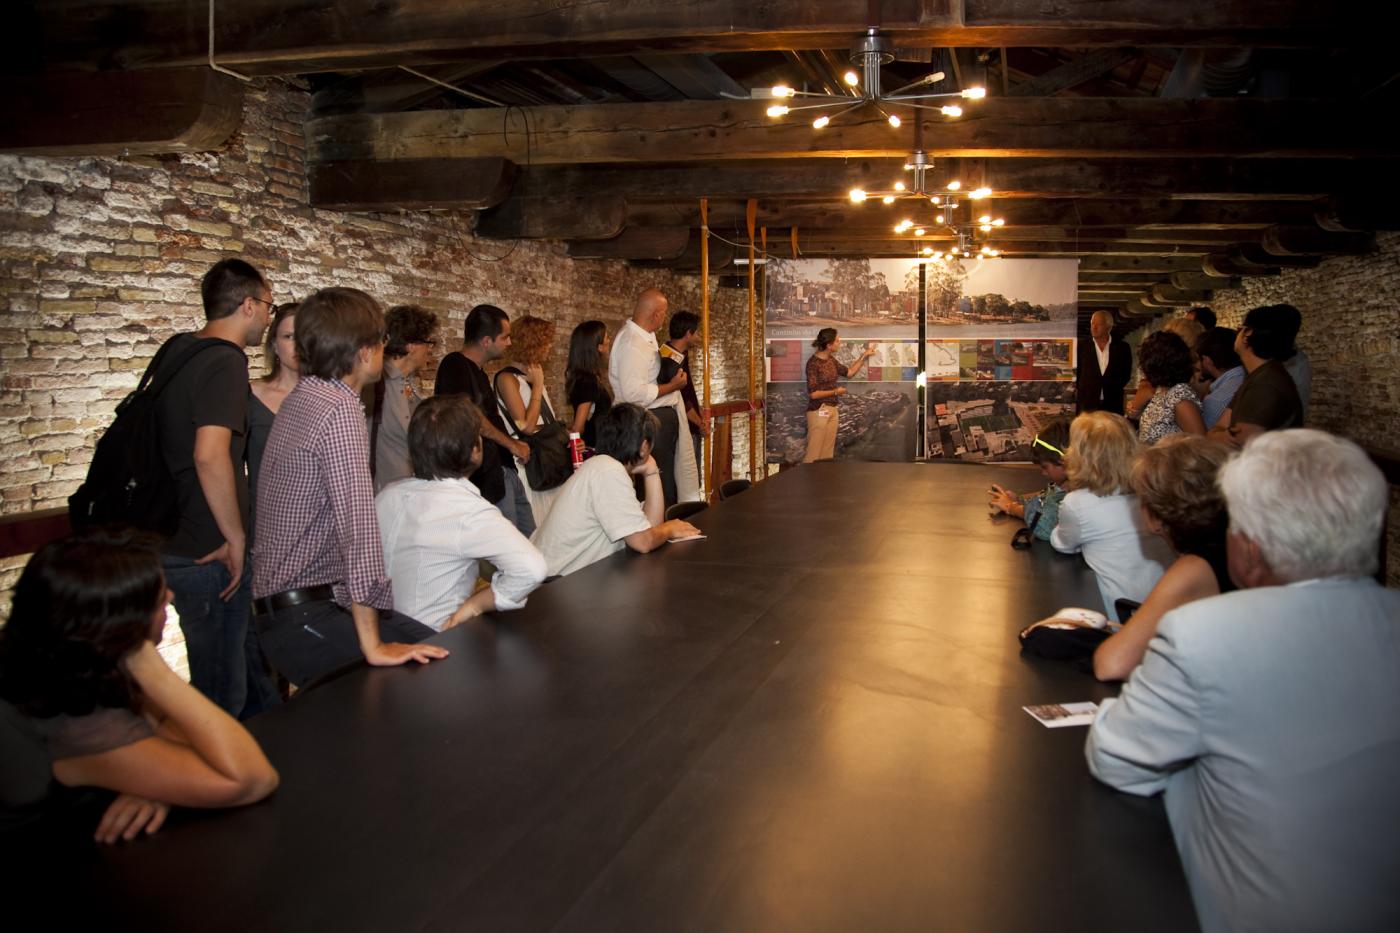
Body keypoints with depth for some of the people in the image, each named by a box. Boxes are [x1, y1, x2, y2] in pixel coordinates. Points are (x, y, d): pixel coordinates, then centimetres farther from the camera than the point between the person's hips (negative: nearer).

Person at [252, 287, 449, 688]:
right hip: (304, 620, -10)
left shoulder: (303, 397, 13)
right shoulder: (340, 410, -18)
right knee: (439, 663, -16)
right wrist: (374, 647, -26)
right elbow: (357, 523, -25)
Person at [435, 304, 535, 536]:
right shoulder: (455, 365, -12)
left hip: (505, 469, 10)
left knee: (530, 539, 13)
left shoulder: (476, 370, 18)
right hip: (488, 474, -10)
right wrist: (510, 443, -14)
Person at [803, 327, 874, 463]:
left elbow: (849, 372, 23)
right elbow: (813, 394, -18)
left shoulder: (831, 360, 8)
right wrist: (835, 392, -8)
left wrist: (863, 356, 19)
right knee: (813, 453, -7)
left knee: (827, 453, 7)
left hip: (833, 410, 8)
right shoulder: (813, 363, -16)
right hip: (819, 411, -8)